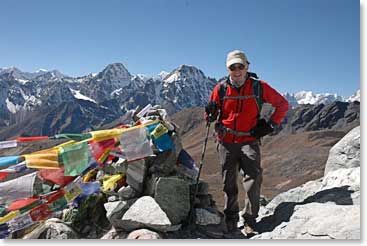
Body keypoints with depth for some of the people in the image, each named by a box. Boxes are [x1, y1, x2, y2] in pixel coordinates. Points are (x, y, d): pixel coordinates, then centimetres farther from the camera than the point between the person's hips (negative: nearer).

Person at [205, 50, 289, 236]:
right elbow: (211, 116, 9)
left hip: (249, 140, -1)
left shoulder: (258, 87, -2)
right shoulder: (221, 88, 1)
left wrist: (271, 124, -1)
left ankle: (250, 220, 3)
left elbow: (282, 104, 8)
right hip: (226, 141, 2)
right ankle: (230, 219, 25)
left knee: (253, 178, -12)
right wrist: (210, 113, -15)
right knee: (229, 183, 9)